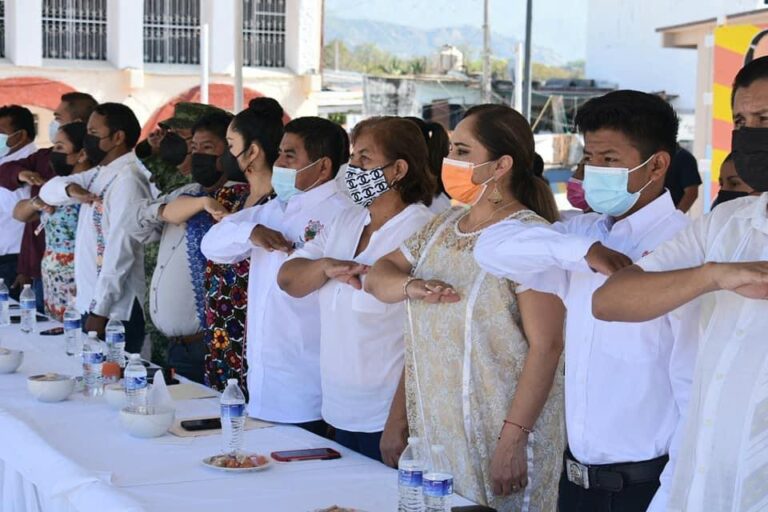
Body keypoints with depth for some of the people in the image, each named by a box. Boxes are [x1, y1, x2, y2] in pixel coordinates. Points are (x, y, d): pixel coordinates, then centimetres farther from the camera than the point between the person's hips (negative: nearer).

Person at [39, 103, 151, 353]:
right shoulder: (99, 174, 13)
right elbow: (48, 190, 15)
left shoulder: (127, 180, -16)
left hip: (114, 312, -9)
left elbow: (121, 251, -21)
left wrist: (99, 311, -21)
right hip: (90, 304, 9)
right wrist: (69, 188, -8)